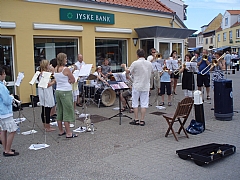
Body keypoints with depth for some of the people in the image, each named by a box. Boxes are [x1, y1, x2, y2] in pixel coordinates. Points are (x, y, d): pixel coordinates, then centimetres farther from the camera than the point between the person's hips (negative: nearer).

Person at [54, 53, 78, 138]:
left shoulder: (55, 69, 6)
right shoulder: (66, 69, -15)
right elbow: (73, 80, -7)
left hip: (58, 91, 8)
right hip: (66, 92, -7)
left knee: (60, 112, 14)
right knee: (67, 112, -2)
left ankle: (61, 131, 23)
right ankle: (68, 133, 2)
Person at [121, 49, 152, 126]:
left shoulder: (135, 63, -12)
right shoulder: (149, 63, 0)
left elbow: (128, 72, -1)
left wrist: (124, 66, 18)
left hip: (137, 86, -3)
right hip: (146, 86, 3)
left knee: (135, 104, 9)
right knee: (144, 104, 6)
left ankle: (136, 120, 14)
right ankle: (142, 121, 8)